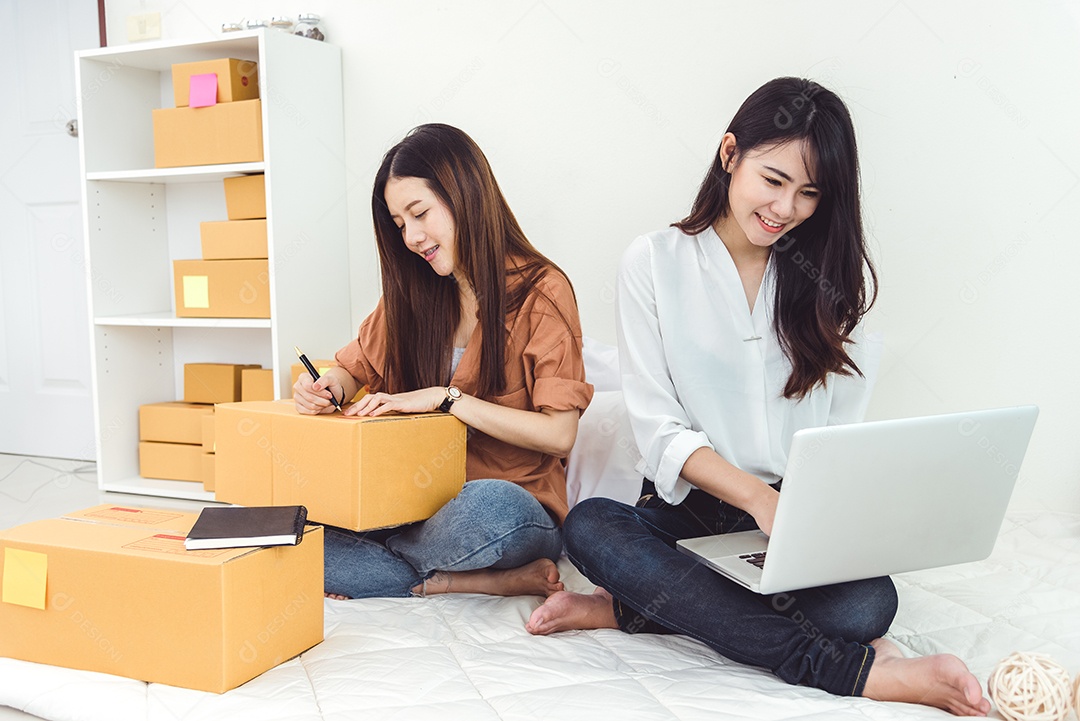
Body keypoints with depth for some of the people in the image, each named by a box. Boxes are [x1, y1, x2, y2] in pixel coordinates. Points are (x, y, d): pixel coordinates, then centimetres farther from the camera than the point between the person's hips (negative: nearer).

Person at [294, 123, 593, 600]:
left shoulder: (540, 291, -6)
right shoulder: (414, 292, 11)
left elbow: (558, 434, -13)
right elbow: (356, 367, 19)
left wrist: (446, 397, -18)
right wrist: (328, 388, -5)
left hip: (519, 509, -6)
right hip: (419, 505, 6)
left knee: (488, 507, -42)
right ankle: (503, 583, -17)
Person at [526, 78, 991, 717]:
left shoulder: (832, 276, 7)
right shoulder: (656, 263, 0)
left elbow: (847, 432, 5)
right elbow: (659, 430, -7)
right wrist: (756, 496, -22)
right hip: (689, 506, 0)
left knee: (869, 603, -31)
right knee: (589, 526, -33)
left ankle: (626, 609, -18)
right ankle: (856, 669, -31)